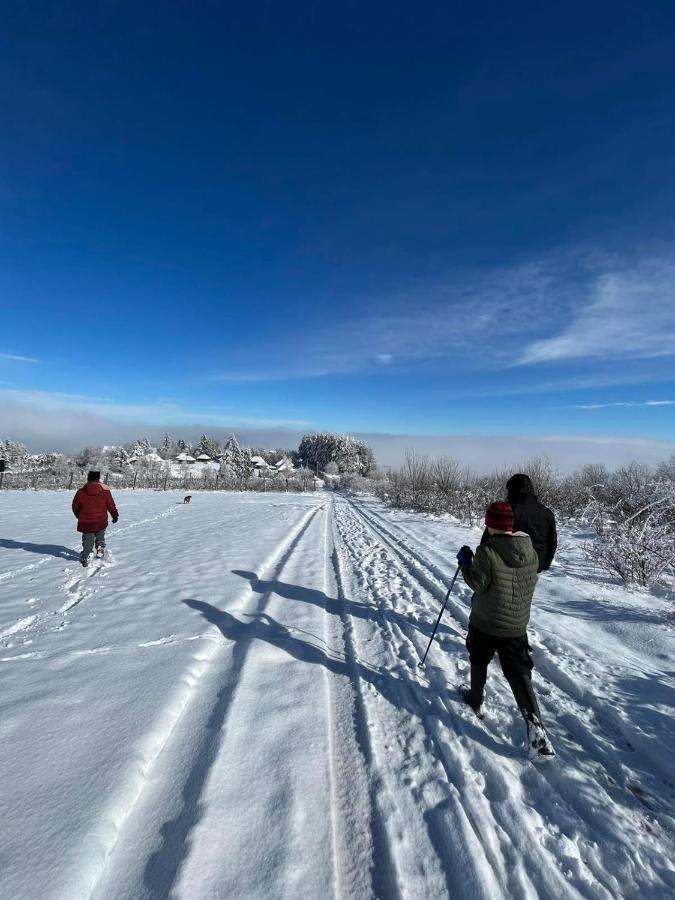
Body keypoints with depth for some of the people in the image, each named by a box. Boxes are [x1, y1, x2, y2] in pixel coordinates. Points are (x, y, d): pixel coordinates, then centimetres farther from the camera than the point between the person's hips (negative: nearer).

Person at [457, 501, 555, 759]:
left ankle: (475, 700, 41)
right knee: (519, 672, 9)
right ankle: (535, 727, -3)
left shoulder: (487, 551, -24)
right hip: (517, 627, 4)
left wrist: (465, 562, -5)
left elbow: (477, 584, -18)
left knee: (479, 661, 22)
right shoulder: (531, 552, -5)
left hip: (484, 624, -4)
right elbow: (527, 583, 7)